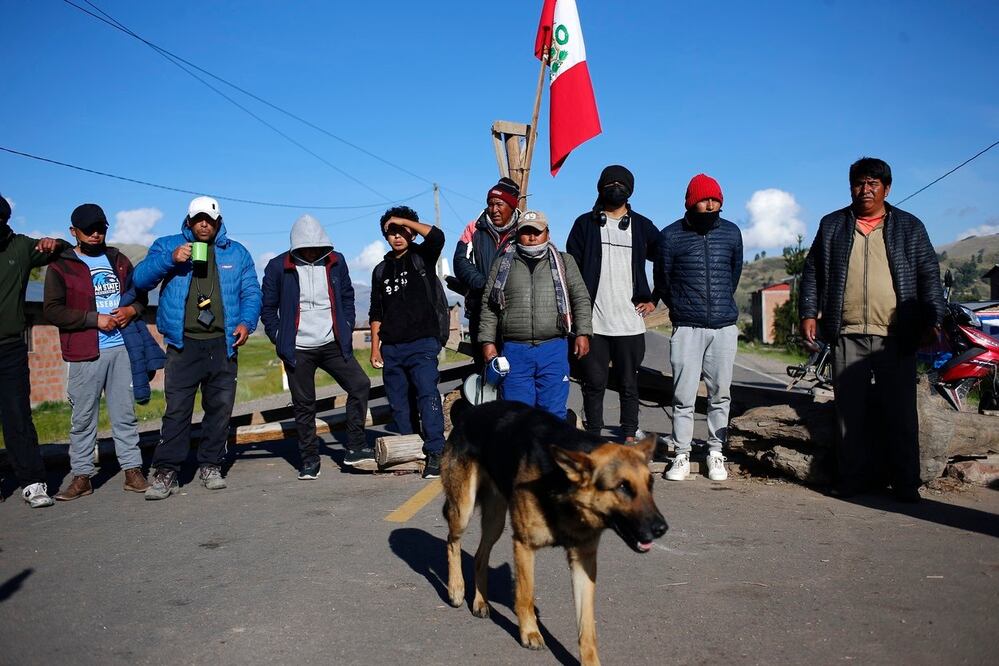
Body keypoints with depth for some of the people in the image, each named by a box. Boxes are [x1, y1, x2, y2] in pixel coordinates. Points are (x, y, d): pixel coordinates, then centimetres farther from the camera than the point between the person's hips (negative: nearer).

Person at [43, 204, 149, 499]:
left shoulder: (118, 260, 15)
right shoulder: (60, 266, 2)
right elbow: (53, 311, -5)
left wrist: (132, 310, -2)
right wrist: (95, 319, -13)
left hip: (121, 348, 3)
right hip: (85, 354, -3)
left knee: (125, 413, 6)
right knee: (83, 417, 2)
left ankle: (132, 470, 11)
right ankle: (81, 477, 11)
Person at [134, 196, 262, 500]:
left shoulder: (237, 253, 14)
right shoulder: (168, 245, 10)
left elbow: (252, 292, 10)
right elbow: (140, 278, 0)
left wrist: (246, 322, -7)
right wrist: (170, 259, -15)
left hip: (222, 345, 2)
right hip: (183, 344, -2)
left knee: (220, 407, 6)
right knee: (177, 409, -6)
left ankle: (210, 466, 19)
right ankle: (165, 471, 0)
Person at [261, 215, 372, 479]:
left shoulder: (336, 261, 2)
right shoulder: (278, 266, -5)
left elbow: (347, 297, 13)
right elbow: (268, 308, 2)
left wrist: (347, 330, 5)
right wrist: (280, 340, -3)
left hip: (333, 345, 2)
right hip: (297, 349, -2)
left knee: (360, 385, -9)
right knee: (304, 405, 4)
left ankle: (355, 447, 2)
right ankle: (309, 460, 16)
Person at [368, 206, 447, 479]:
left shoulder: (422, 257, 6)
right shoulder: (381, 270, 18)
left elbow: (437, 236, -17)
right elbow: (376, 313, 19)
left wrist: (404, 220, -7)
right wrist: (375, 347, 11)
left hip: (422, 343, -5)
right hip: (391, 348, 5)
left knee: (427, 394, -16)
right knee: (399, 403, 6)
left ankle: (435, 453, -16)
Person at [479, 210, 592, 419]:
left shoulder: (564, 262, 13)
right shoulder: (502, 264, 14)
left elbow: (581, 299, 10)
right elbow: (489, 306, 12)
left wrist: (582, 333, -2)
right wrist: (487, 341, 3)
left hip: (554, 349, 0)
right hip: (515, 351, 0)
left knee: (553, 413, 0)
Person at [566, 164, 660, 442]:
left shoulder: (642, 226, 11)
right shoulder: (585, 224, 8)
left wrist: (653, 300, 10)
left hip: (630, 322, 1)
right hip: (593, 322, -1)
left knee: (629, 385, 7)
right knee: (594, 383, 3)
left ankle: (629, 437, 17)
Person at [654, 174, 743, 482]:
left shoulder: (731, 232, 7)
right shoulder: (671, 236, -2)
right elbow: (662, 279, 10)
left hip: (725, 326, 2)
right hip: (687, 328, -2)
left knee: (720, 394, 6)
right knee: (684, 396, -2)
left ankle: (716, 453, 17)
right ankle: (682, 456, 7)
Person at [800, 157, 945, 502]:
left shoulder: (909, 227, 11)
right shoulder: (832, 225, 13)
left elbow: (929, 275, 8)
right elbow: (813, 272, 13)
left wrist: (933, 319, -2)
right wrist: (808, 313, 3)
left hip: (896, 335, 0)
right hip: (847, 335, 1)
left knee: (902, 412, 3)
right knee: (849, 412, 4)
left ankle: (906, 483, 13)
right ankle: (850, 478, 14)